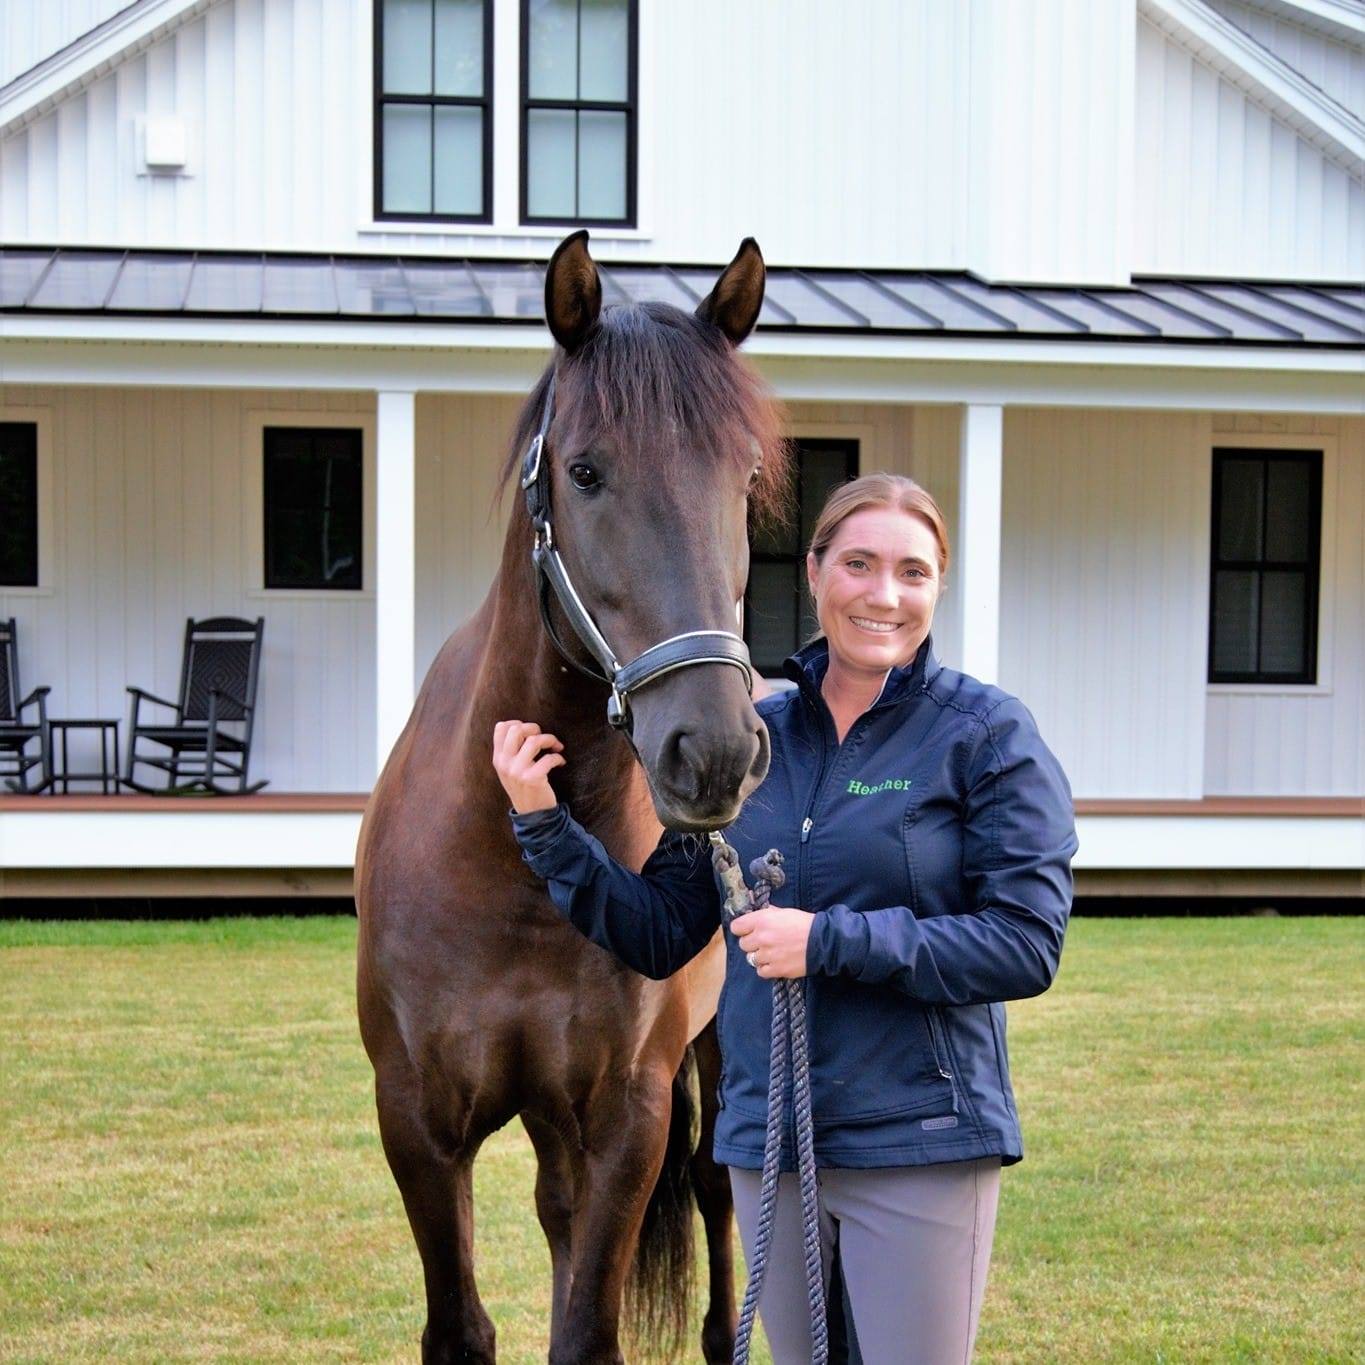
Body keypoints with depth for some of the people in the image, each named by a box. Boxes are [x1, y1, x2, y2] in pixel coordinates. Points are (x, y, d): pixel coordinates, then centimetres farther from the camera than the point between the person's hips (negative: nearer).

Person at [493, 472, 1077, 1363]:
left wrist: (831, 941, -20)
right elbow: (659, 936, 9)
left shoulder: (989, 736, -6)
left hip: (918, 1145, -4)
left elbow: (1028, 945, -14)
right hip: (766, 1133, 5)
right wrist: (545, 826, -2)